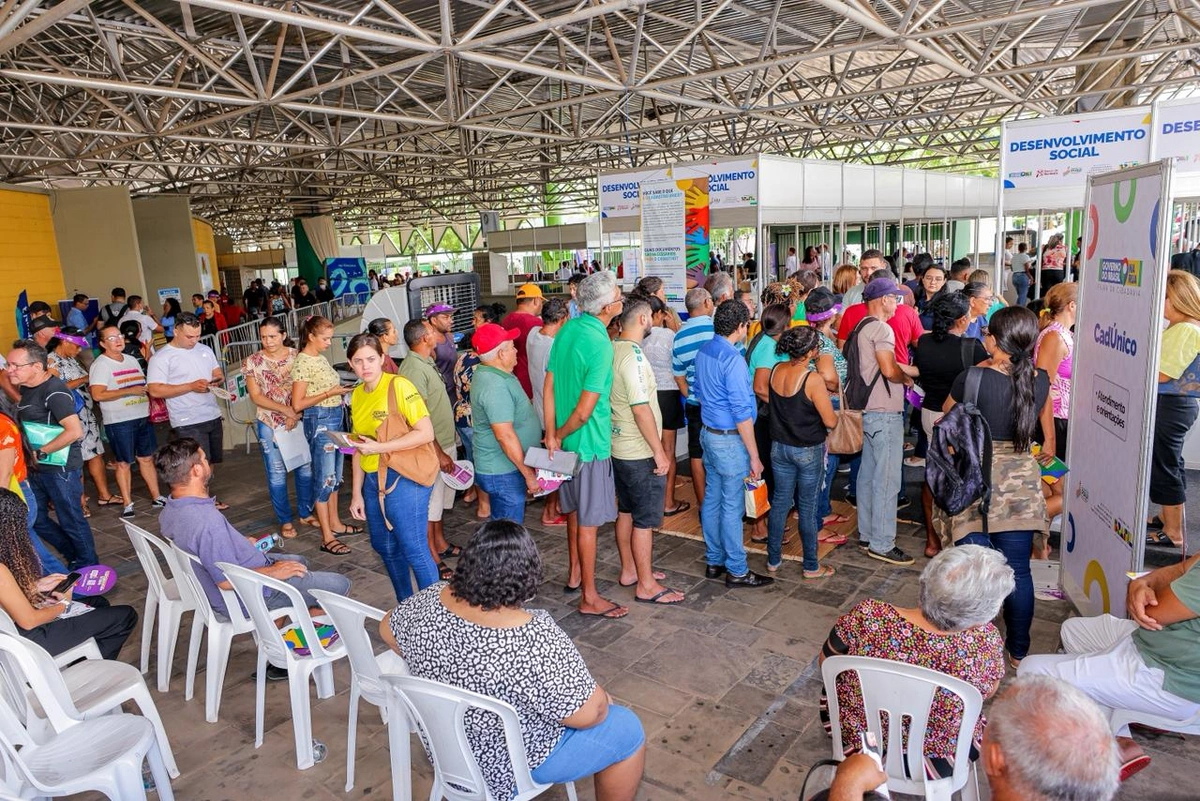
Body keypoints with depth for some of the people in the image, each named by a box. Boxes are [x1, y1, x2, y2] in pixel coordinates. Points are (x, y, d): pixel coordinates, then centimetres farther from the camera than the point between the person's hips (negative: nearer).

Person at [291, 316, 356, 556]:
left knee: (335, 475, 16)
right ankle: (327, 537, 2)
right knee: (325, 478, -4)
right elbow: (298, 404, -16)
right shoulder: (302, 362, -14)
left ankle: (335, 523, 29)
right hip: (320, 421, -9)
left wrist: (342, 390, 3)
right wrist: (330, 393, -18)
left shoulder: (320, 358, 11)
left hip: (336, 418, 9)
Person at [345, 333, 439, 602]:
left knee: (415, 551, -4)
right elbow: (359, 448, 14)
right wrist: (357, 494, 12)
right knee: (385, 547, 17)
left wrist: (379, 448, -21)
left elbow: (426, 433, -18)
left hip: (403, 478, -8)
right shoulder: (357, 395, 10)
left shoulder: (399, 386, -11)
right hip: (372, 480, 8)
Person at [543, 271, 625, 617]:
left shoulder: (568, 328, 1)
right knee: (588, 520, 3)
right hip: (590, 443, -8)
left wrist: (552, 435, 3)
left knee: (574, 509, 23)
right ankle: (589, 597, 15)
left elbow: (549, 387, 2)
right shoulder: (600, 345, -24)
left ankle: (575, 573, 40)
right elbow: (584, 411, -24)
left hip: (568, 440, 8)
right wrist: (559, 435, -7)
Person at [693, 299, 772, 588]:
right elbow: (742, 413, -20)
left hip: (708, 433, 9)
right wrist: (754, 456, -15)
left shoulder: (703, 352, 5)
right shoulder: (732, 359, -21)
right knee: (732, 507, 1)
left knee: (712, 500, 14)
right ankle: (737, 571, 12)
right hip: (730, 439, -9)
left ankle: (714, 561, 26)